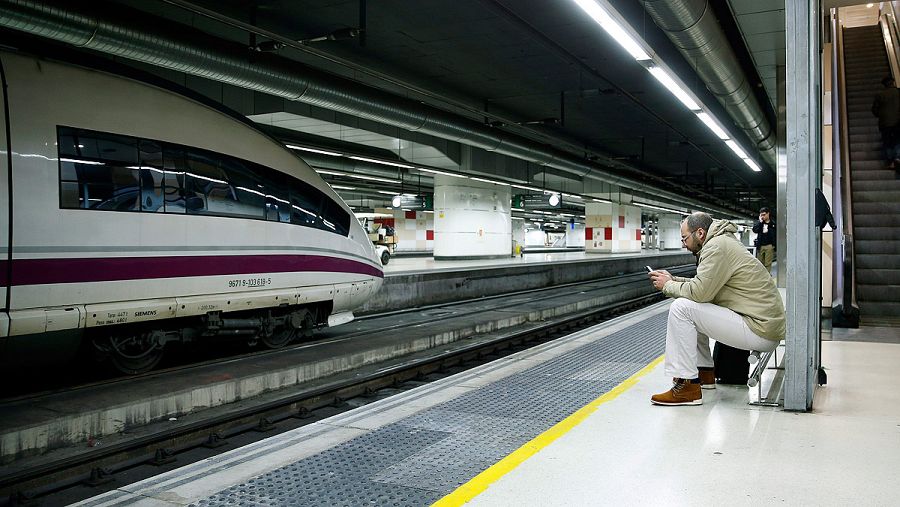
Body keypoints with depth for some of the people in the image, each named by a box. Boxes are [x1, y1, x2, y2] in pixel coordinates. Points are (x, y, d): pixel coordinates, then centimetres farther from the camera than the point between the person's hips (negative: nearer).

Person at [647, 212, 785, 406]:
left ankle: (687, 386, -13)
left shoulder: (717, 246, -15)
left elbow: (699, 292, -22)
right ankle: (704, 373, 24)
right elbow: (705, 285, 23)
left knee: (681, 307, -16)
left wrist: (668, 286, -5)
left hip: (760, 332, -11)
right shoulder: (722, 242, 17)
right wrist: (673, 280, 13)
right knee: (694, 307, 21)